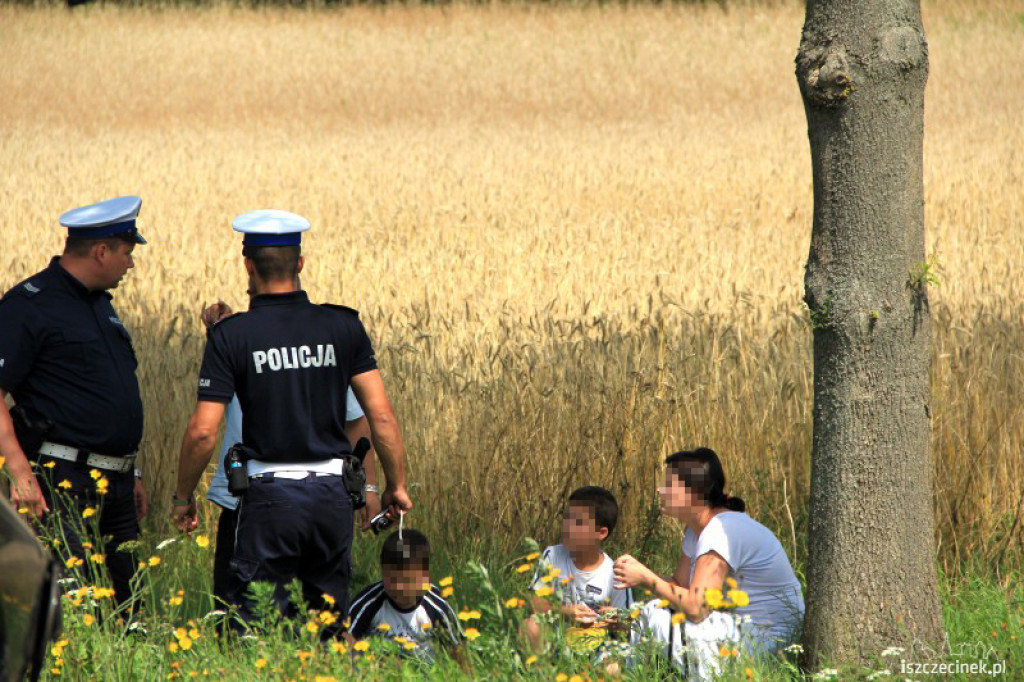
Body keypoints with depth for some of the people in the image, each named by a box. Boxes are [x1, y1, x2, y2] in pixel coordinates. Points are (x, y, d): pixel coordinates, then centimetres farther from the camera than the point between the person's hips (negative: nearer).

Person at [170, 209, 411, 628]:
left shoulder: (231, 337, -6)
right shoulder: (343, 327, 2)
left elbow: (203, 432, -9)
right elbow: (382, 416, 0)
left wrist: (183, 497, 5)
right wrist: (397, 485, 12)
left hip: (270, 494, -3)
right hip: (332, 493, 3)